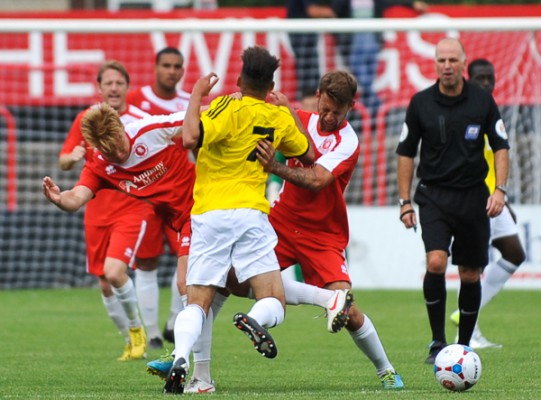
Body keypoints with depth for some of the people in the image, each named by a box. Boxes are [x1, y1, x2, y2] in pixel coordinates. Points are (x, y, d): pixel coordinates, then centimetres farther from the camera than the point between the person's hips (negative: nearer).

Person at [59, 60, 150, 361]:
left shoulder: (141, 121, -6)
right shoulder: (85, 120, 3)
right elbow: (64, 162, 9)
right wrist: (72, 157, -13)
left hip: (131, 209, -4)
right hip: (97, 212, 4)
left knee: (115, 271, -22)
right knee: (105, 285, 6)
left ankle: (137, 328, 3)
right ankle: (132, 343, 25)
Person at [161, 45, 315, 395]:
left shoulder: (229, 108, -3)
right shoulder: (280, 118, 10)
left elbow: (191, 139, -19)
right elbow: (308, 156, 27)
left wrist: (197, 94, -6)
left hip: (207, 215, -1)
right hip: (250, 213, 1)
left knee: (198, 304, 5)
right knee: (275, 303, 1)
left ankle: (180, 358, -21)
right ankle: (255, 321, -35)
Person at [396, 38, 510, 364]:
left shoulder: (482, 101, -1)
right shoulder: (421, 103, -2)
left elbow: (501, 147, 6)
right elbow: (406, 153, 5)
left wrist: (500, 190, -7)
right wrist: (405, 202, 1)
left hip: (473, 196, 1)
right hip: (434, 195, -1)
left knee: (470, 274, 6)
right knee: (436, 262, -21)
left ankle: (464, 346, 20)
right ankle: (438, 341, -10)